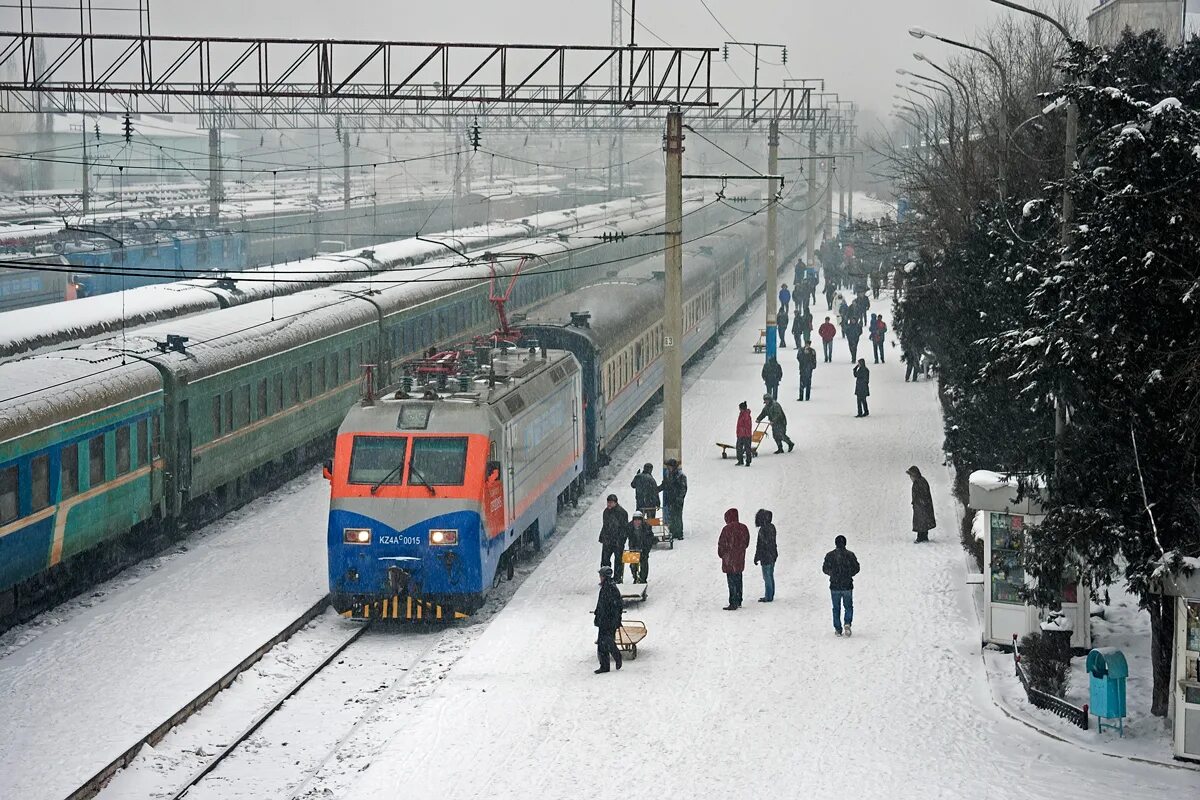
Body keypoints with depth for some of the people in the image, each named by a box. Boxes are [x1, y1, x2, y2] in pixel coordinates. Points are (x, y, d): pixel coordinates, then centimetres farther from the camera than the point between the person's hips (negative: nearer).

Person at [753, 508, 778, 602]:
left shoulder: (763, 529, -20)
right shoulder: (772, 527, 6)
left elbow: (760, 545, -19)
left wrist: (756, 558, -12)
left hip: (766, 556, -9)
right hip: (773, 556, 9)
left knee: (767, 577, -3)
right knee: (770, 576, 15)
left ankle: (768, 597, 0)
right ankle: (770, 596, 22)